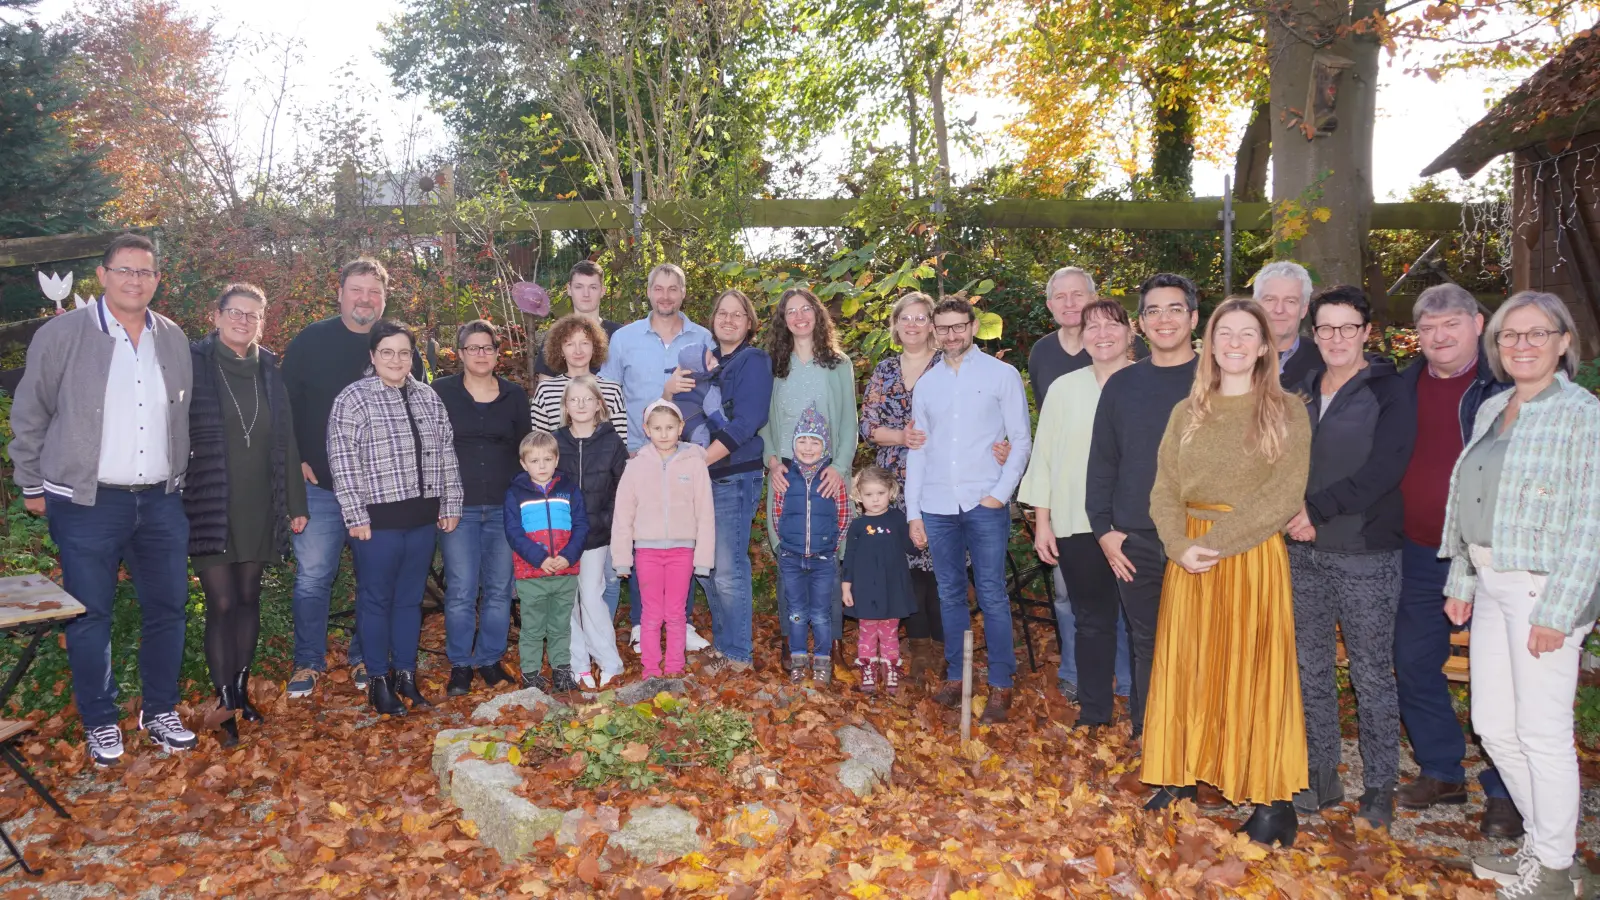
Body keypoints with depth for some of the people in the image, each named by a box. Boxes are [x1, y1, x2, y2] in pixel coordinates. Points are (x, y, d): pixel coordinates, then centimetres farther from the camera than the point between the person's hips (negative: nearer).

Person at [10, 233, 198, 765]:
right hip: (86, 502, -4)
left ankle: (160, 712, 24)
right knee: (90, 615, 4)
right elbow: (29, 416, 2)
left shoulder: (174, 340, 7)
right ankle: (99, 722, 19)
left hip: (161, 501, 4)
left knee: (167, 608, 9)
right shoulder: (62, 335, -5)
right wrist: (32, 485, 4)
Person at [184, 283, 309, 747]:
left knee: (249, 599, 11)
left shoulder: (270, 371, 9)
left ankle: (241, 690, 23)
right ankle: (226, 703, 4)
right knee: (222, 603, -5)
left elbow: (286, 441, 11)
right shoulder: (193, 363, -3)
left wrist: (296, 503, 10)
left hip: (259, 507, 4)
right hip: (210, 506, -4)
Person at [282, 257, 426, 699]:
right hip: (319, 484, -1)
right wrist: (294, 460, -4)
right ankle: (308, 662, 18)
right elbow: (285, 405, 2)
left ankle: (365, 658, 25)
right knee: (313, 577, 3)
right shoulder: (310, 340, -1)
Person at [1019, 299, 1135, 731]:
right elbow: (1044, 455, 10)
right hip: (1078, 525, 2)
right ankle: (1093, 713, 23)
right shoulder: (1064, 388, 8)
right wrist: (1042, 521, 6)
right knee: (1091, 619, 11)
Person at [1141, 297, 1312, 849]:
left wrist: (1216, 541, -17)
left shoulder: (1286, 411, -2)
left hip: (1254, 554, -3)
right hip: (1187, 556, 4)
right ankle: (1182, 776, 21)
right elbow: (1164, 491, 4)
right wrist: (1181, 546, -13)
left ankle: (1271, 798, 9)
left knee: (1253, 667, 0)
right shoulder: (1187, 413, 9)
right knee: (1186, 664, 8)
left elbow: (1284, 496, -11)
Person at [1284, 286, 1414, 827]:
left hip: (1367, 554, -5)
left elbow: (1382, 472, -15)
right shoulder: (1302, 392, 10)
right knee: (1311, 669, 11)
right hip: (1305, 554, 5)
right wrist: (1297, 516, -6)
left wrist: (1317, 509, -18)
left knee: (1372, 675, 3)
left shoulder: (1389, 394, -5)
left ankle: (1379, 787, 16)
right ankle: (1322, 777, 24)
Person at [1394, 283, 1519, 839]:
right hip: (1420, 554, 5)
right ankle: (1441, 772, 29)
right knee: (1413, 663, 12)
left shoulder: (1506, 386, -8)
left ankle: (1503, 793, 19)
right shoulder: (1402, 389, 6)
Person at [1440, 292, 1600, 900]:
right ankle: (1541, 842, 31)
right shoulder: (1491, 410, 12)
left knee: (1542, 732, -1)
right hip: (1491, 585, 8)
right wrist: (1460, 582, 15)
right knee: (1493, 724, 13)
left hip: (1542, 588, -7)